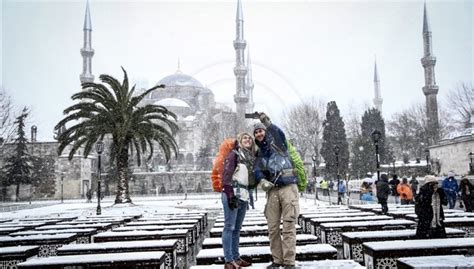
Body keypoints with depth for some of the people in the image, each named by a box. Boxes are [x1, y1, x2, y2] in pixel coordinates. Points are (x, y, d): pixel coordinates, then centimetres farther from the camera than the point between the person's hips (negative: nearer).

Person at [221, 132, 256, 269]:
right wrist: (230, 195, -18)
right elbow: (226, 175, -11)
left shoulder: (251, 157, 18)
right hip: (232, 193, -7)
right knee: (229, 227, -5)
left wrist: (249, 194, 14)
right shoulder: (234, 154, -3)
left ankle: (236, 258, 16)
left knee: (237, 228, 10)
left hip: (244, 195, 7)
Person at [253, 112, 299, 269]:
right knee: (273, 228, 5)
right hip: (272, 191, 5)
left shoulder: (277, 144, 8)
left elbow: (280, 134, -16)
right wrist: (262, 181, -19)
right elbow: (257, 171, 1)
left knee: (288, 227, -6)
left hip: (288, 188, -5)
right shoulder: (259, 155, 19)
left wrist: (268, 123, -30)